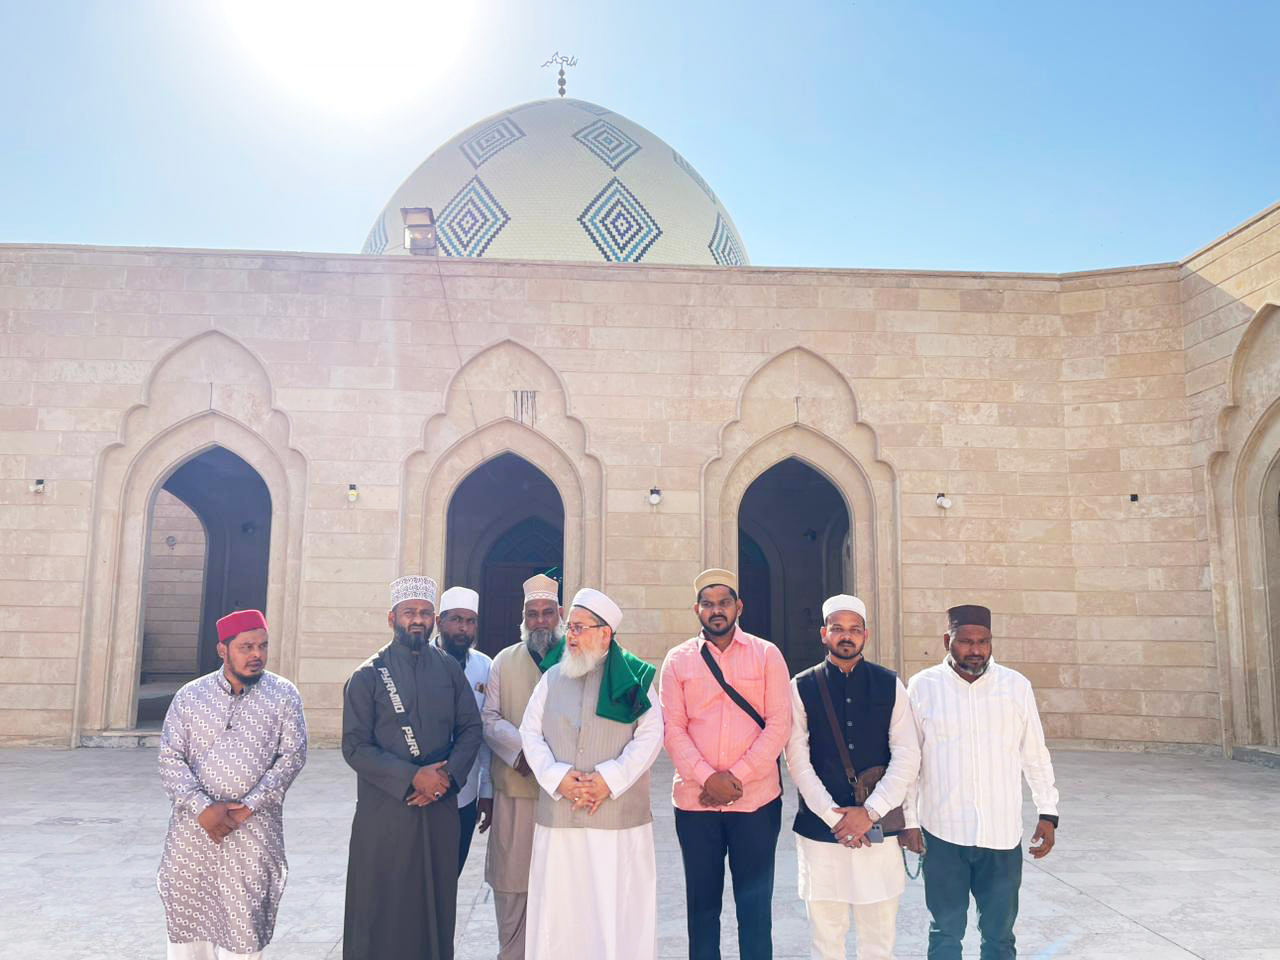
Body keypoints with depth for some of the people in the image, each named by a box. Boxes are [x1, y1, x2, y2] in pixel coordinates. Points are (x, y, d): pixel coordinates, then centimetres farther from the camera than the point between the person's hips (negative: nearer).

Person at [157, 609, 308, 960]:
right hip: (194, 824, 2)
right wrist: (202, 808, -13)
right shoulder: (190, 696, 3)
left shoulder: (284, 694, 0)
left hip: (255, 826, -1)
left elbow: (292, 755, -4)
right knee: (188, 913, 9)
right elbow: (170, 758, -1)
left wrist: (248, 806, -12)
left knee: (245, 921, 0)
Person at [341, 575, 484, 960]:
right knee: (379, 910, 5)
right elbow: (354, 746, -8)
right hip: (384, 810, -2)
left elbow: (471, 729, 6)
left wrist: (448, 775, -12)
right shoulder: (368, 675, -3)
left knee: (436, 906, 10)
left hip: (441, 808, 3)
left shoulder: (450, 669, 6)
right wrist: (413, 777, -17)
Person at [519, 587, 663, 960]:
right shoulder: (553, 677, 10)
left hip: (620, 816, -2)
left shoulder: (635, 677, 1)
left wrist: (610, 779, -15)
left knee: (619, 908, 0)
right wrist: (557, 778, -10)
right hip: (559, 816, 3)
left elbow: (651, 735, -5)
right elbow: (530, 732, 5)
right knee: (559, 909, 5)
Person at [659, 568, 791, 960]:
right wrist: (707, 778, -14)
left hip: (756, 799, -1)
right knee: (702, 900, 11)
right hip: (695, 801, 1)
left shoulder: (767, 655, 2)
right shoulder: (678, 659, 5)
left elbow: (778, 725, -4)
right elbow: (672, 729, -1)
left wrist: (737, 776, -12)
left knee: (755, 903, 7)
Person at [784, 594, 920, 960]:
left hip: (878, 829, 1)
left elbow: (907, 757, -1)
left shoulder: (890, 685, 4)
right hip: (820, 829, -1)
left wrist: (870, 812, -9)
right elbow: (798, 761, -3)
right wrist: (834, 817, -10)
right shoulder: (802, 688, 1)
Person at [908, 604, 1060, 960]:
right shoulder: (923, 687, -4)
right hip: (943, 834, -1)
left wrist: (1048, 814, 7)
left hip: (1002, 834, 2)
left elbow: (1035, 756, 9)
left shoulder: (1016, 685, 1)